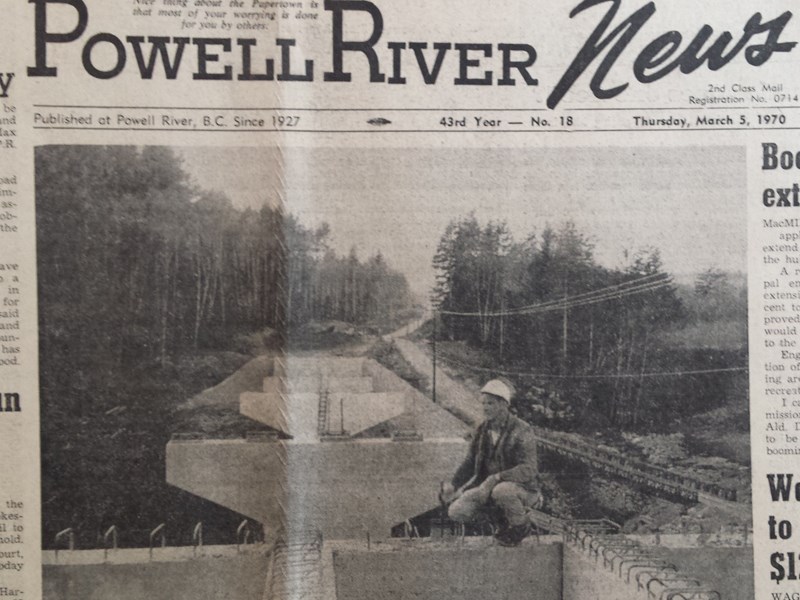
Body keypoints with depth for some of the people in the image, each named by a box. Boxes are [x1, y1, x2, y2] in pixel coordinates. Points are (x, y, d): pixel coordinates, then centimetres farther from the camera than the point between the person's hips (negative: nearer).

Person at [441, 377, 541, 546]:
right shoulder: (482, 430, 5)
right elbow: (471, 462, 15)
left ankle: (521, 526, -7)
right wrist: (453, 485, 1)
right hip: (488, 488, 6)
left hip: (523, 488, -6)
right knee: (456, 512, -13)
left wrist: (496, 478, -36)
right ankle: (501, 519, 11)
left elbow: (528, 470, -24)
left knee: (502, 491, -40)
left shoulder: (521, 431, -15)